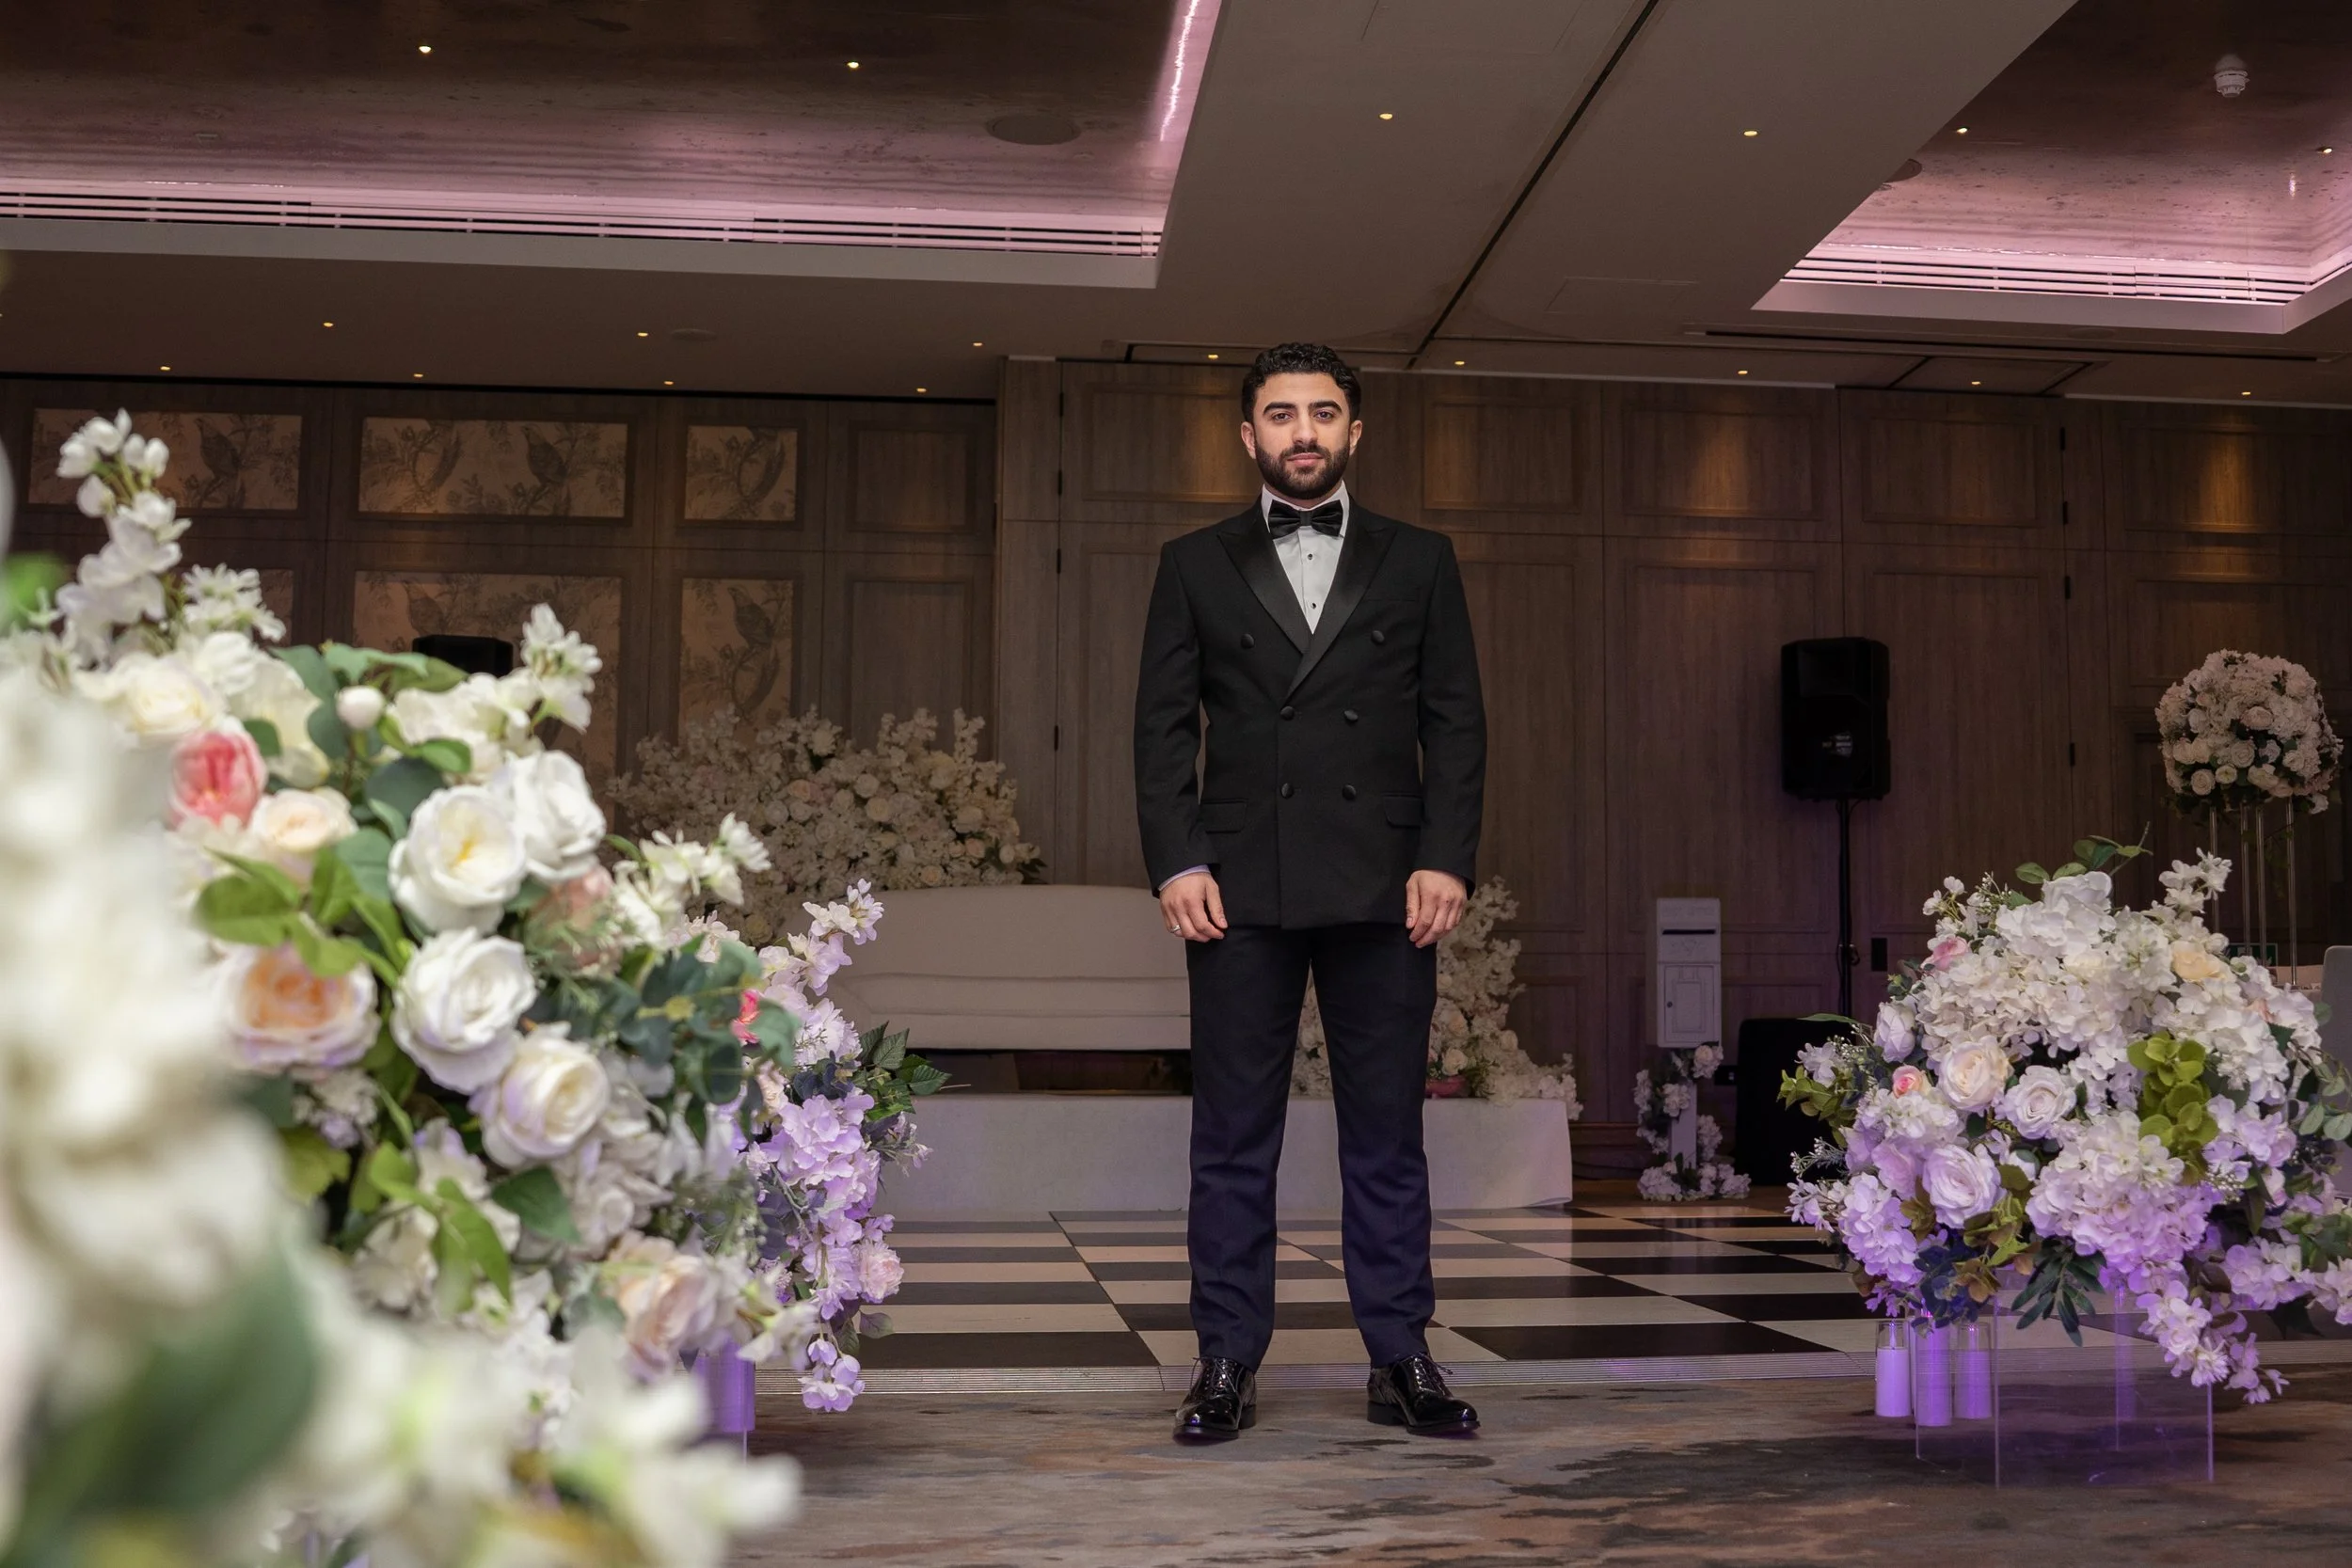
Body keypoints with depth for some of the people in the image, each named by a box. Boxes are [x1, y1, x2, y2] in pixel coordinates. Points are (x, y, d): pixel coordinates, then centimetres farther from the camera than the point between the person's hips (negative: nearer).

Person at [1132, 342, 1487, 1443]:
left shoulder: (1419, 562, 12)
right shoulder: (1195, 566, 11)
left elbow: (1455, 723, 7)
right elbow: (1163, 727, 6)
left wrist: (1446, 859, -5)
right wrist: (1176, 862, -6)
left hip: (1384, 890, 0)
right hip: (1241, 892, 0)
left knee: (1387, 1133, 5)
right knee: (1233, 1136, 3)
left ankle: (1400, 1362, 13)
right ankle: (1227, 1364, 10)